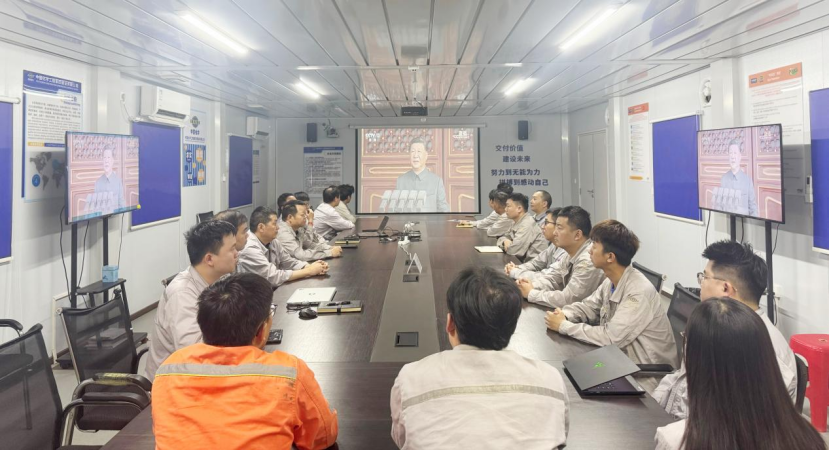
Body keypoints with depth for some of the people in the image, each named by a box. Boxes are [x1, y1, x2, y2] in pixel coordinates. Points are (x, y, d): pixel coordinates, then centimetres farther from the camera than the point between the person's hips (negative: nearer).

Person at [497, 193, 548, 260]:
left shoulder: (527, 224, -18)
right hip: (524, 260, 8)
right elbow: (502, 239, 16)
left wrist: (507, 246, -3)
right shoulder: (516, 222, 10)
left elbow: (514, 250, -24)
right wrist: (506, 241, -6)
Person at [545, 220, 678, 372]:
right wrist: (563, 315, -12)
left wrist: (564, 326, -21)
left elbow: (611, 338, -28)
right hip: (622, 355, 7)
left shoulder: (639, 292, -27)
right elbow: (587, 307, 9)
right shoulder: (611, 281, -1)